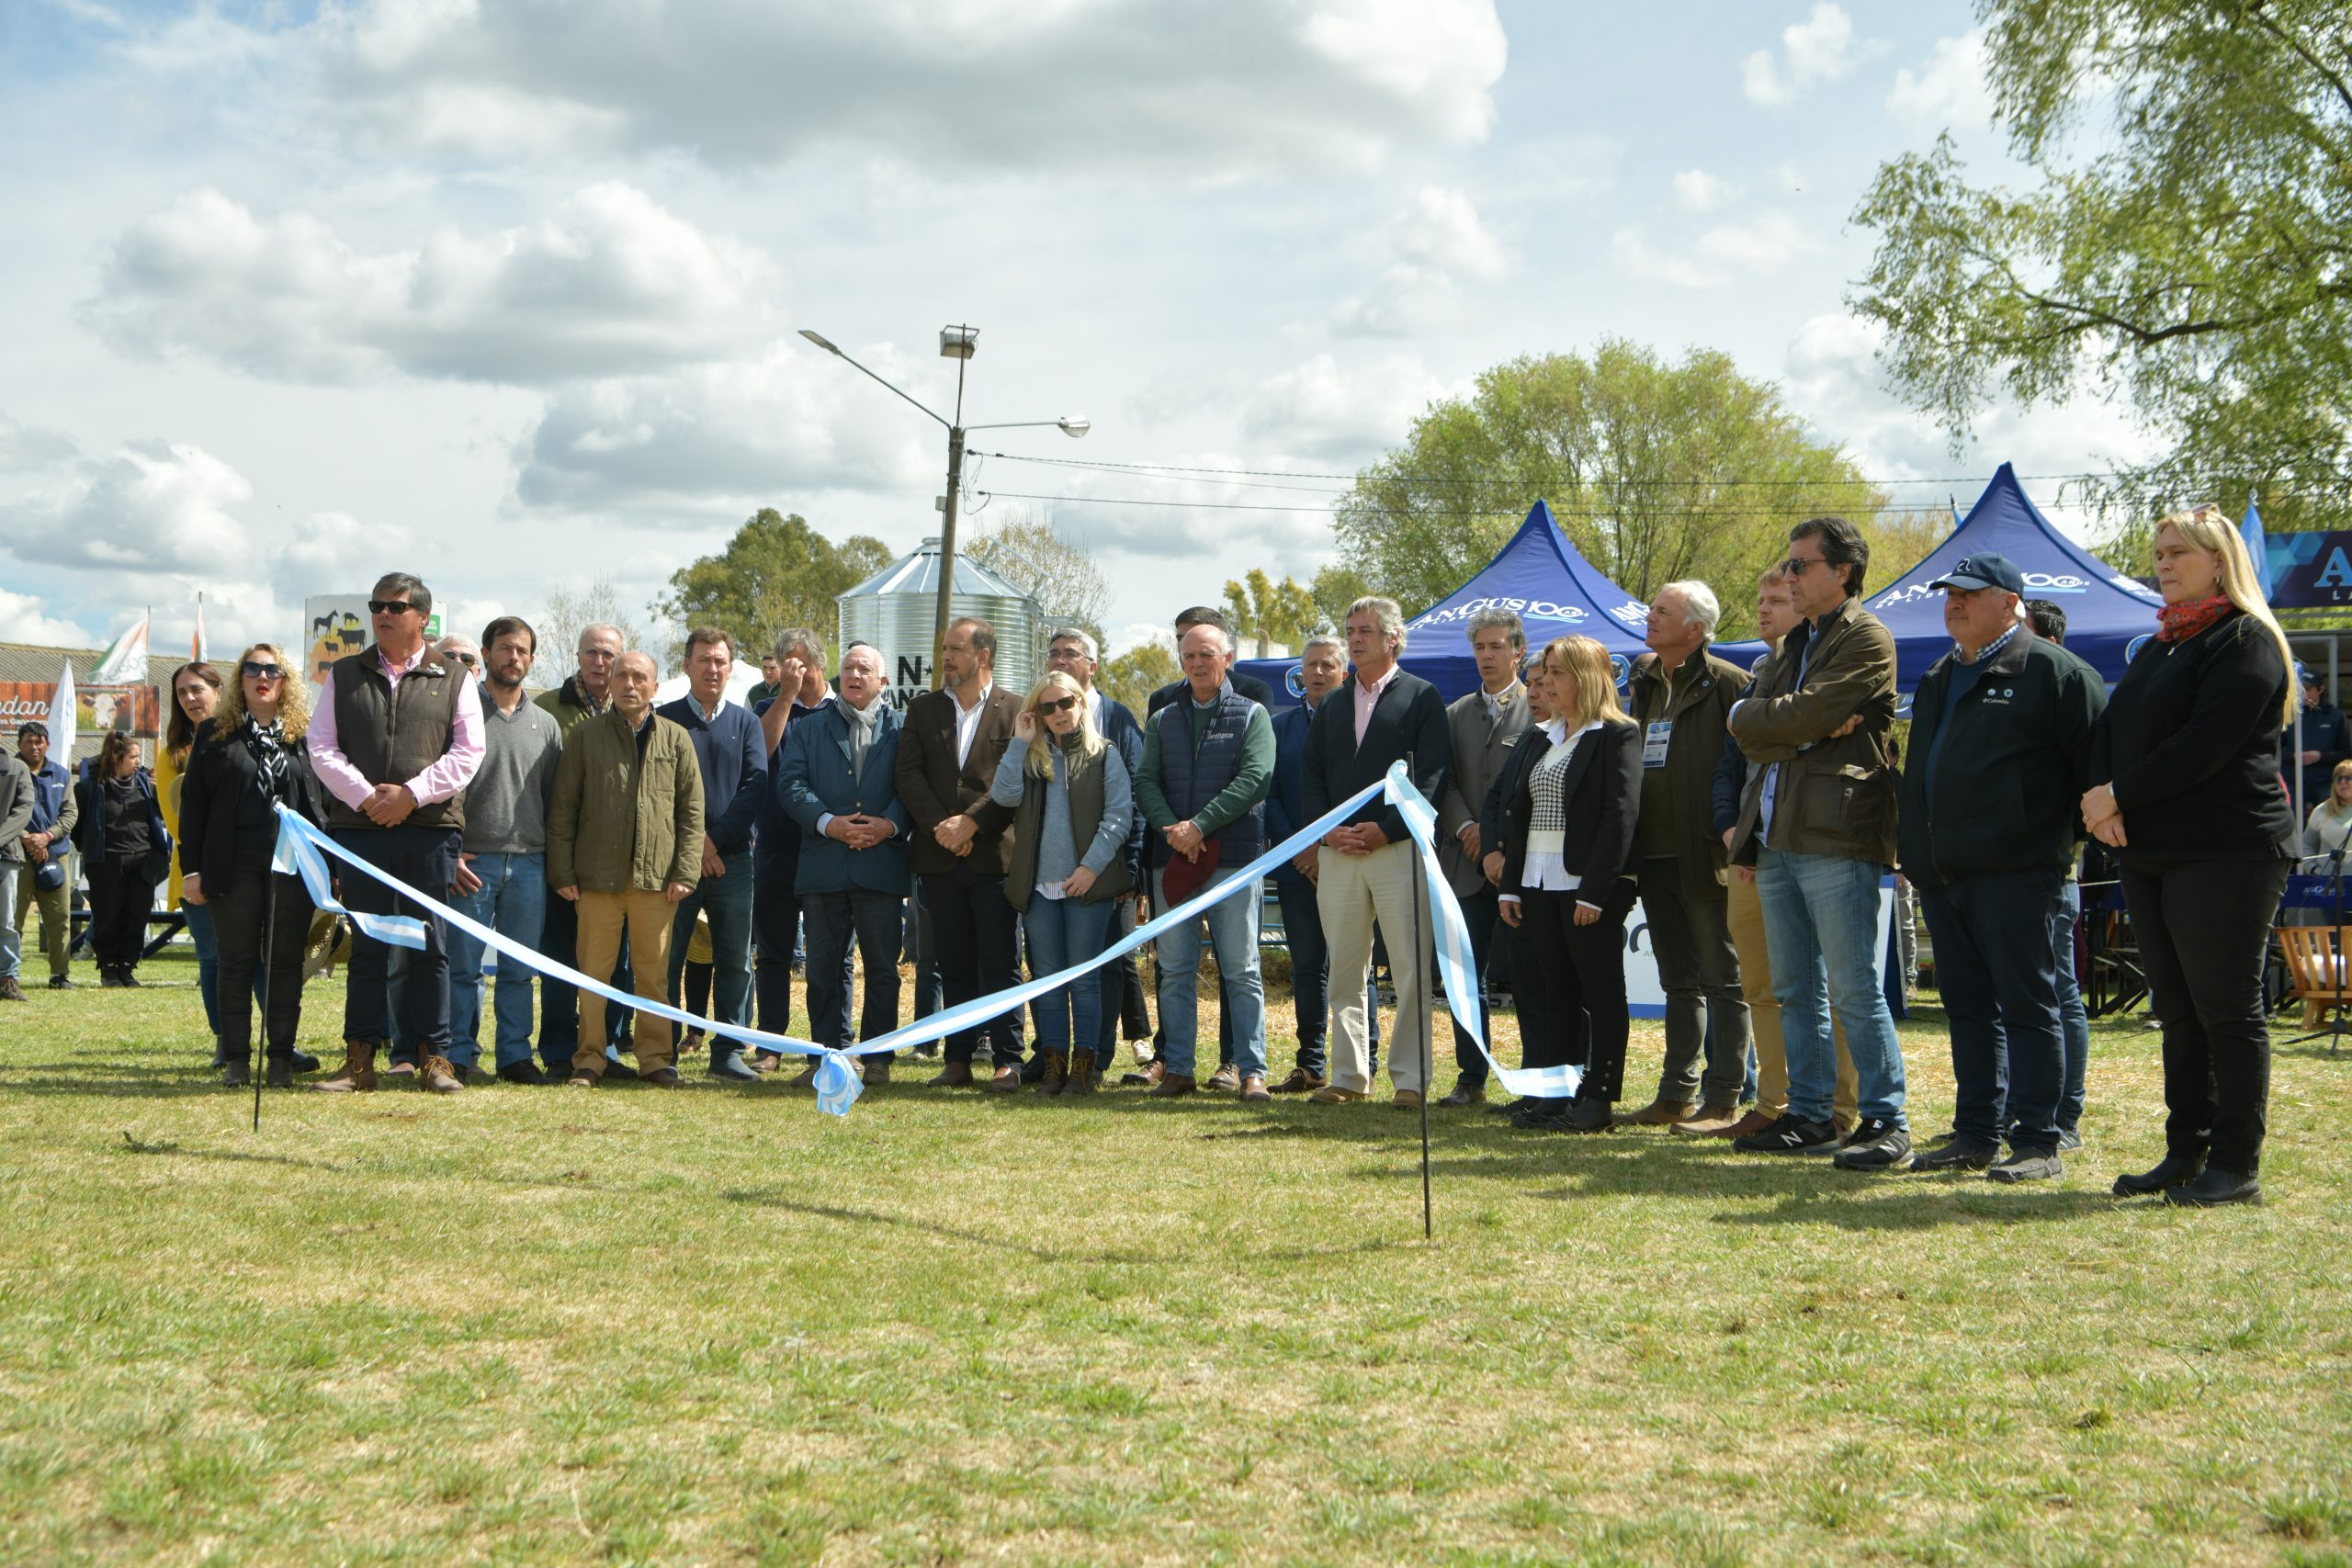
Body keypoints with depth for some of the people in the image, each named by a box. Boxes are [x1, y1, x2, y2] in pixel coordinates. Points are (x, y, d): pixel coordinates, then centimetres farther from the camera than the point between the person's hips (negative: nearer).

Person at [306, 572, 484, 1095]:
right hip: (359, 824, 1)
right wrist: (365, 795, -8)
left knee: (430, 944, 0)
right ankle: (360, 1058, 7)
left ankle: (434, 1057, 6)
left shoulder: (452, 678, 9)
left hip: (430, 825, -1)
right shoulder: (343, 675, 14)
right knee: (365, 944, 3)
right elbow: (321, 747, 6)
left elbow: (468, 751, 2)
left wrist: (413, 793, -10)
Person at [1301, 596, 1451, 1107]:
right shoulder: (1332, 706, 19)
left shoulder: (1421, 697, 4)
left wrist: (1385, 828, -13)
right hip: (1337, 852, 5)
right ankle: (1348, 1075, 13)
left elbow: (1433, 774, -5)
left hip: (1399, 848, -5)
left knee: (1411, 968, -5)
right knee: (1345, 970, 7)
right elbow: (1311, 777, 14)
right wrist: (1327, 830, -3)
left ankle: (1410, 1078, -1)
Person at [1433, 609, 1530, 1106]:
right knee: (1465, 976, 5)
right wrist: (1465, 827, -8)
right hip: (1467, 861, 4)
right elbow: (1443, 782, 9)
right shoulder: (1455, 713, 16)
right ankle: (1471, 1078, 13)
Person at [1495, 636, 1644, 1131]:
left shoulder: (1618, 734, -8)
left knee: (1601, 993, 0)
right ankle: (1556, 1095, 14)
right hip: (1540, 885, 8)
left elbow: (1622, 815, -15)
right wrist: (1510, 884, 8)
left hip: (1592, 885, -8)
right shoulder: (1544, 738, 16)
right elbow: (1519, 811, 16)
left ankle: (1598, 1100, 4)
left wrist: (1595, 892, -20)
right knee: (1556, 992, 10)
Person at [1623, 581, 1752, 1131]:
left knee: (1722, 980, -1)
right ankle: (1677, 1093, 21)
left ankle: (1722, 1100, 2)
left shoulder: (1725, 683, -9)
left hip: (1703, 856, -8)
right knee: (1679, 980, 15)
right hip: (1654, 856, 8)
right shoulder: (1641, 681, 14)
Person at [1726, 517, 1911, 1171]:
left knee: (1854, 990, -8)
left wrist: (1749, 713, 0)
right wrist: (1812, 729, -4)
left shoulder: (1866, 639, -5)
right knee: (1795, 991, 11)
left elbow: (1803, 717, -16)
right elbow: (1753, 739, 11)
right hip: (1777, 841, 9)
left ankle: (1887, 1123, -3)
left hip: (1835, 836, -8)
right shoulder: (1791, 647, 22)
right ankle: (1808, 1116, 18)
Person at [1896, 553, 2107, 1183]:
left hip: (2016, 875, -8)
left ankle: (2038, 1143, 0)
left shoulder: (2053, 672, -5)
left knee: (2027, 1006, -4)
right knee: (1967, 1006, 12)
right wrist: (1911, 843, 23)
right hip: (1941, 874, 8)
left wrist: (2068, 833, -8)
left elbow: (2097, 762, -8)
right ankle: (1976, 1135, 19)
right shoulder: (1937, 680, 20)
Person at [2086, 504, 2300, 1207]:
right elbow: (2110, 729, 13)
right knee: (2178, 1012, 10)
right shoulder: (2160, 646, 20)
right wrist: (2101, 798, -6)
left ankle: (2236, 1165, 1)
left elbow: (2204, 746, -18)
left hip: (2224, 852, -8)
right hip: (2151, 852, 8)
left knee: (2228, 1011, -4)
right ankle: (2186, 1153, 16)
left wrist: (2120, 796, -13)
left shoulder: (2245, 640, -7)